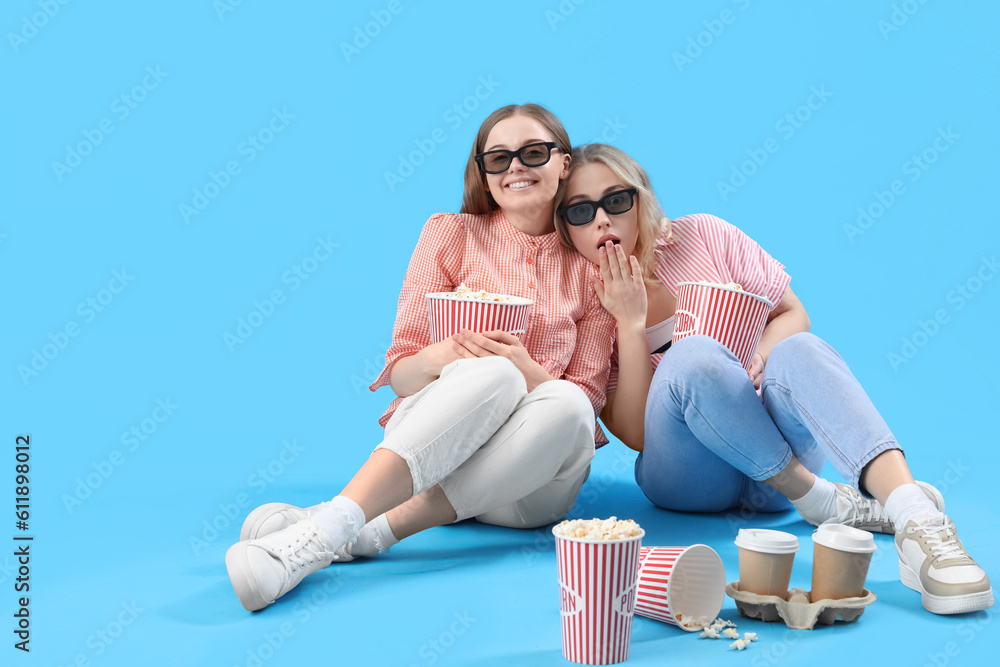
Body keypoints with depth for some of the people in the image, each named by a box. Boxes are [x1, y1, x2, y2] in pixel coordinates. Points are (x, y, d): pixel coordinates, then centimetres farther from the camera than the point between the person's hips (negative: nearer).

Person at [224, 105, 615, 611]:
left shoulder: (591, 266, 10)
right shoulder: (451, 234, 9)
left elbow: (588, 397, 4)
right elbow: (400, 374, 4)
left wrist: (527, 371, -17)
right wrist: (438, 357, -21)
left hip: (531, 477, 2)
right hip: (433, 437, -1)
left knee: (566, 405, -34)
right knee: (490, 375, -34)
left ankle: (371, 532, -38)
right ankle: (332, 524, -43)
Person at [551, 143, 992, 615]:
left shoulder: (701, 236, -1)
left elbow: (793, 314, 5)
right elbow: (635, 434, -10)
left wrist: (761, 356, -17)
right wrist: (630, 322, -18)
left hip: (781, 453, 2)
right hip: (688, 477, -1)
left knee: (797, 351, -31)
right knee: (692, 355, -31)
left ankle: (917, 520, -48)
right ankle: (821, 500, -24)